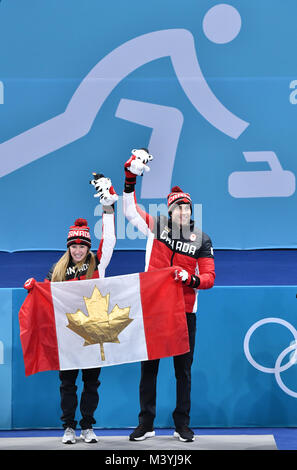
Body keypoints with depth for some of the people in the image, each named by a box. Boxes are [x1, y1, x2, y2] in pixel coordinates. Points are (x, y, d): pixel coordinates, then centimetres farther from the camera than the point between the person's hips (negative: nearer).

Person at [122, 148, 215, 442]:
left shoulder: (202, 240, 2)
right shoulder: (156, 227, 3)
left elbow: (209, 278, 1)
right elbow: (129, 210, 3)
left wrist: (190, 279, -20)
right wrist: (131, 178, -7)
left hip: (184, 310, 0)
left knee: (183, 369, 7)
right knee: (148, 366, 6)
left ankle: (182, 424, 19)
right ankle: (146, 424, 16)